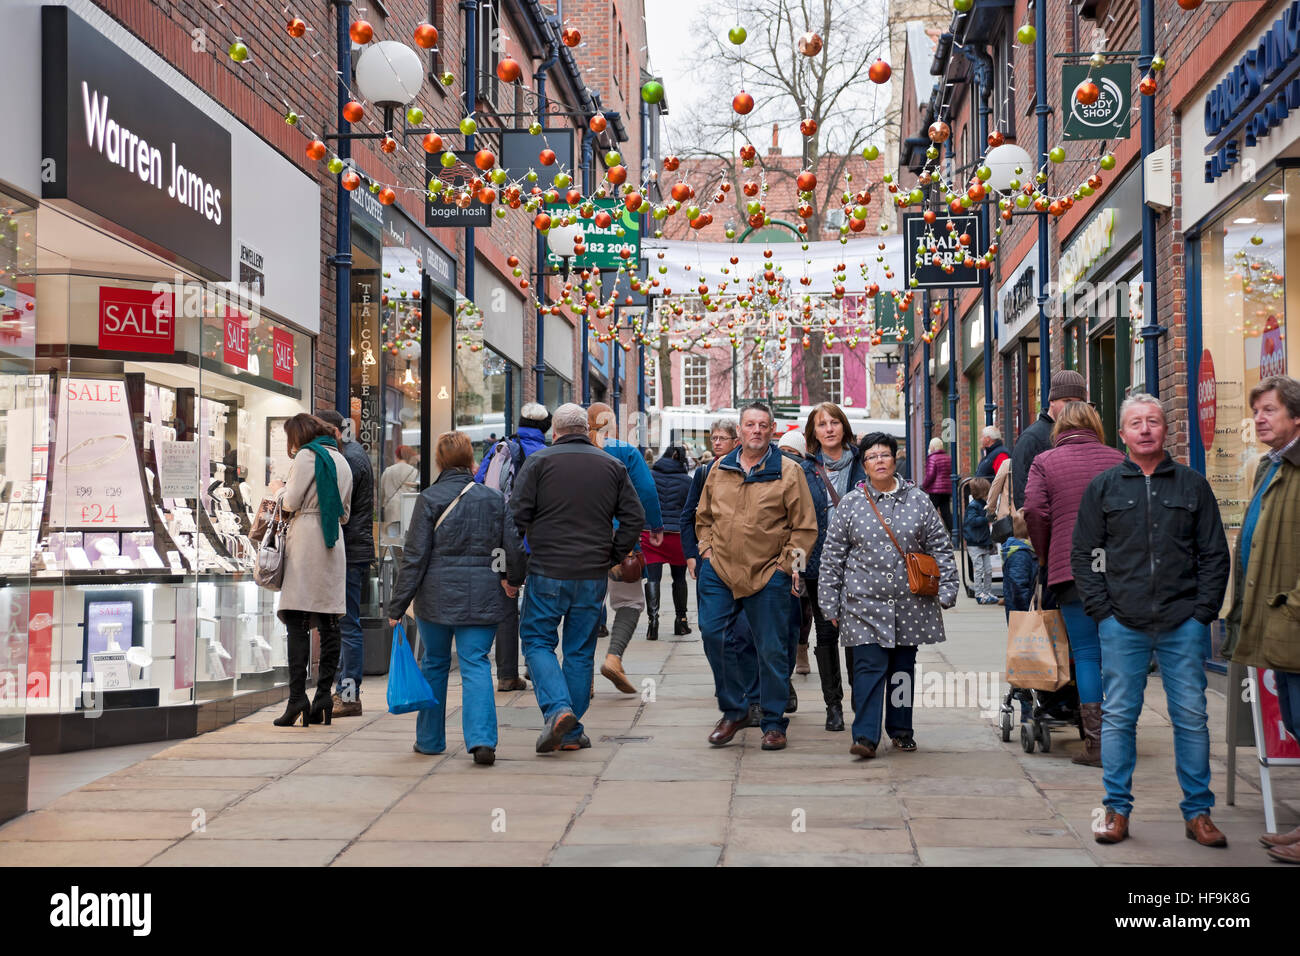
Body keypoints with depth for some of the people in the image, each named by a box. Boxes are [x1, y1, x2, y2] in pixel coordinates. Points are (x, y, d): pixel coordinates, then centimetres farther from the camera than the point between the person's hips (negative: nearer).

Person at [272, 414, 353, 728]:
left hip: (306, 540, -7)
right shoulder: (341, 460, 19)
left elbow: (291, 502, -7)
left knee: (297, 622, -9)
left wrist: (279, 491, 12)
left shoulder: (306, 456, -3)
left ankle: (297, 697, -15)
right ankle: (324, 697, 5)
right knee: (328, 624, 5)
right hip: (334, 544, 7)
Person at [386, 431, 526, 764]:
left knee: (434, 664, 14)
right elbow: (514, 549, 6)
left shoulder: (429, 499, -5)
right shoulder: (494, 498, 3)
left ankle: (430, 739, 23)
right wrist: (513, 581, 26)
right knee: (476, 664, 0)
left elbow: (414, 556, -6)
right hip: (482, 596, 1)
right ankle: (482, 739, -16)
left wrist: (397, 606, -2)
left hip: (437, 595, -1)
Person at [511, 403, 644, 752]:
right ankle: (571, 732, 14)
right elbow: (634, 518, 5)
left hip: (547, 571, -3)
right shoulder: (613, 466, 8)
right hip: (593, 576, 3)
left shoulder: (539, 461, -3)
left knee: (537, 640, 8)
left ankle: (558, 708, -13)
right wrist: (613, 555, 13)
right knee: (580, 650, 11)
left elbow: (517, 515, -8)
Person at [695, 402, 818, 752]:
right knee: (711, 634, -5)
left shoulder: (788, 471, -2)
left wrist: (787, 563, -6)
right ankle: (733, 711, 12)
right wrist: (707, 550, 9)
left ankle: (774, 723, 14)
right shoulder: (719, 470, 10)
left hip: (768, 575, -3)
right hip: (719, 569, 3)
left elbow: (805, 526, -1)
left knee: (771, 650, 2)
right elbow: (704, 517, 21)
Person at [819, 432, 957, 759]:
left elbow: (940, 547, 9)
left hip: (911, 604, 2)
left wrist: (946, 589, 2)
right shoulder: (850, 504, 3)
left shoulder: (919, 500, 6)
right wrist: (830, 603, 2)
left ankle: (901, 729, 24)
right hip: (865, 603, -2)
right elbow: (832, 556, 5)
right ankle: (865, 735, -11)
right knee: (869, 667, -10)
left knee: (903, 667, 11)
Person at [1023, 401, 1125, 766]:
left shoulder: (1044, 462, 4)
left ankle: (1096, 744, -3)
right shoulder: (1117, 459, 11)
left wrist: (1045, 557, 6)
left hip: (1072, 568, -2)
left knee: (1087, 653, 0)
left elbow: (1035, 510, -6)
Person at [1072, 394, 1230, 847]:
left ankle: (1198, 813, 13)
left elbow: (1214, 554, 8)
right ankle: (1117, 810, 11)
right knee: (1118, 717, 2)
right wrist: (1101, 609, -2)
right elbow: (1082, 554, 7)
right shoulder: (1103, 487, 7)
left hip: (1183, 623, 0)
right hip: (1122, 623, 0)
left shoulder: (1192, 485, 8)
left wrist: (1203, 610, -2)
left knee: (1191, 717, 3)